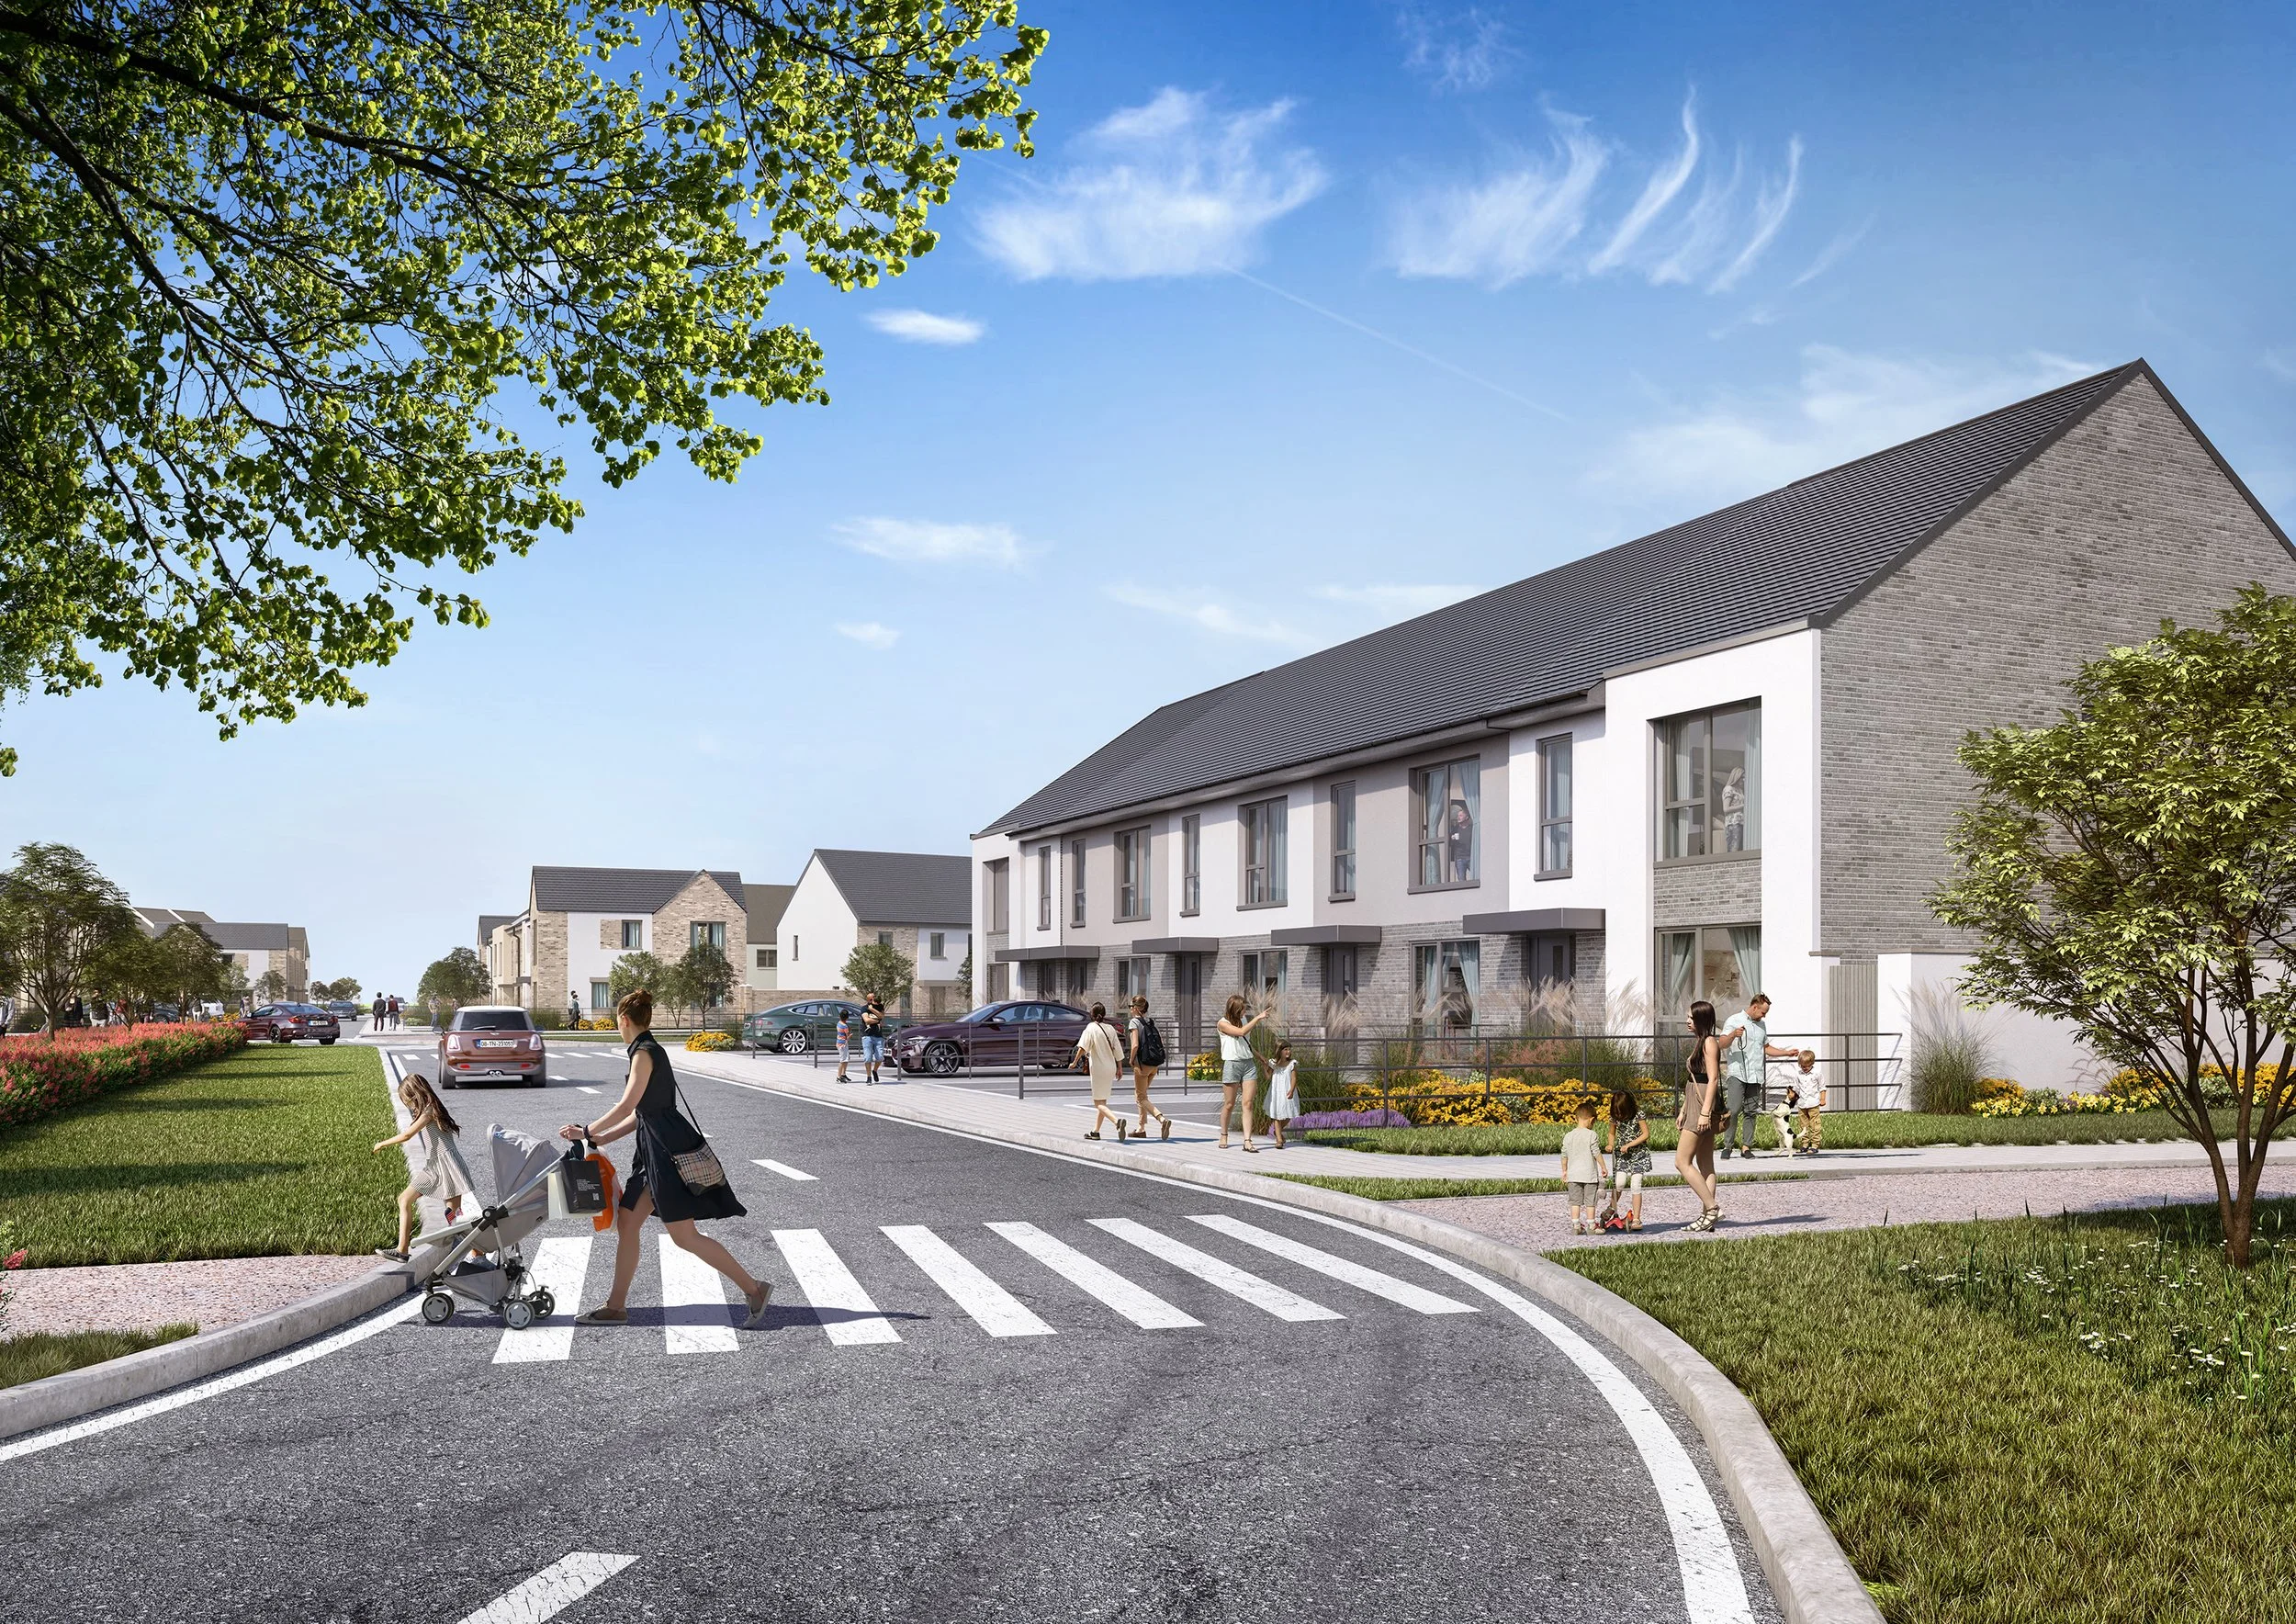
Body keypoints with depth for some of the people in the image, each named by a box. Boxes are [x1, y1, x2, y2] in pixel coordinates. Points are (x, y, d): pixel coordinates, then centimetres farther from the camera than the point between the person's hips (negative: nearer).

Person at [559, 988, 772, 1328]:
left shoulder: (645, 1052, -14)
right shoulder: (649, 1051, 15)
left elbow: (626, 1107, -17)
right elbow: (639, 1115, 17)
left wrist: (586, 1131, -7)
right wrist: (599, 1139, 18)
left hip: (668, 1147, -10)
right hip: (655, 1148, 10)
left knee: (684, 1236, -6)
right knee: (626, 1223, 12)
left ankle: (753, 1288, -2)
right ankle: (616, 1306, 21)